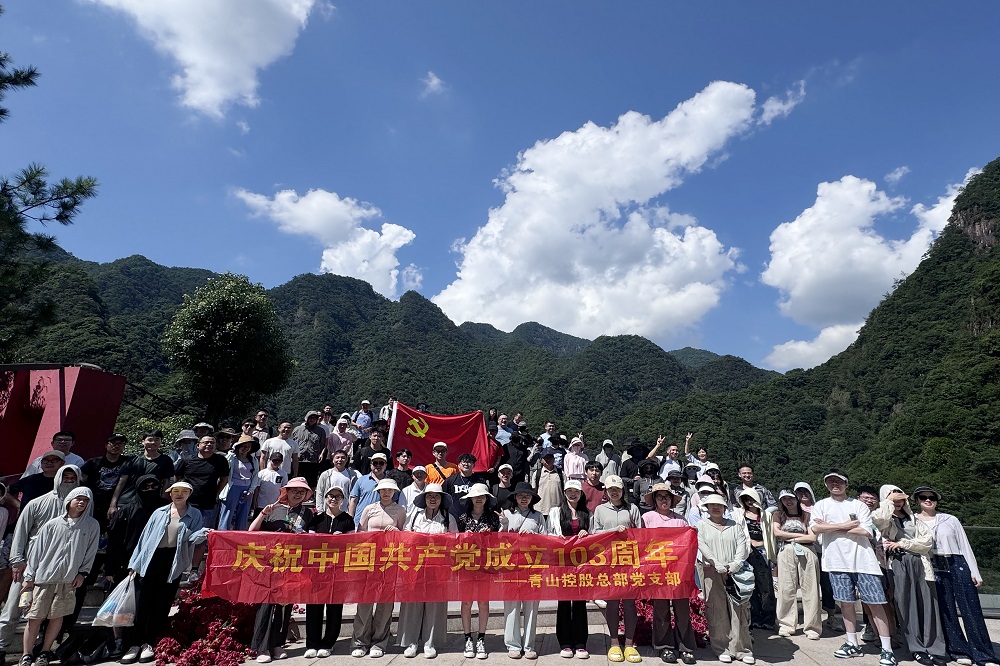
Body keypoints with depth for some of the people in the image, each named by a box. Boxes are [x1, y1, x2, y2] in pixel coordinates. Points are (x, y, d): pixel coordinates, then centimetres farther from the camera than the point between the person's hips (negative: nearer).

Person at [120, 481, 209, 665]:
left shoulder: (194, 515, 6)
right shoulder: (159, 513, 10)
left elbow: (191, 538, -3)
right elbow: (145, 537, 11)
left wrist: (203, 533, -26)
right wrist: (134, 563, 6)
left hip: (173, 563, -1)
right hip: (151, 559, 1)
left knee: (162, 604, 3)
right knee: (141, 603, -1)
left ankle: (149, 644, 15)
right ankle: (134, 644, 9)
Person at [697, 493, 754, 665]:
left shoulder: (735, 526, 14)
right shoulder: (701, 526, 8)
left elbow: (742, 546, 3)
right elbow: (702, 547, -4)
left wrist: (735, 564, -13)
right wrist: (718, 564, -15)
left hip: (735, 572, 1)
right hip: (712, 572, -1)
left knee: (739, 611, -1)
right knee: (717, 612, 0)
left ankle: (741, 649, 7)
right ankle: (722, 649, 8)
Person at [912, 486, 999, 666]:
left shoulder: (950, 520, 6)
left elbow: (965, 546, 7)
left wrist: (974, 571, 1)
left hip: (958, 565, 0)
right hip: (934, 569, 0)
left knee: (971, 610, 0)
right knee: (946, 612, 4)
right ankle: (960, 651, 16)